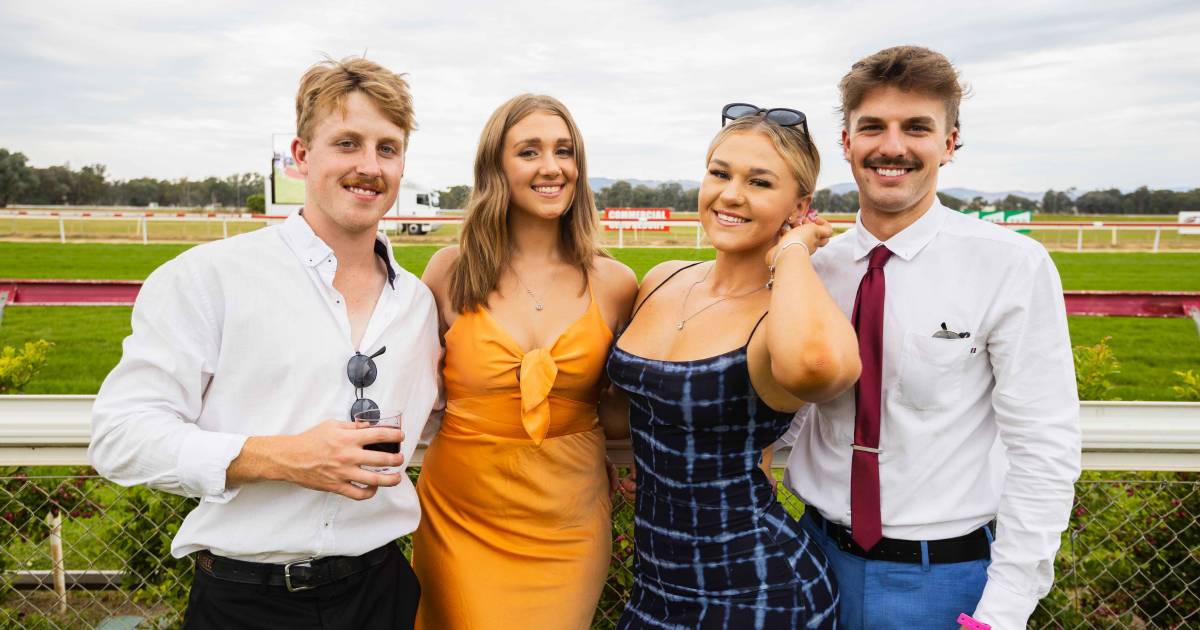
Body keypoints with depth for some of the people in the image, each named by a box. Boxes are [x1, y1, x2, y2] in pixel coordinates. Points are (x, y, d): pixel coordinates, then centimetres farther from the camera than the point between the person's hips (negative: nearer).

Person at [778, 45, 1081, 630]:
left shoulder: (1012, 267, -13)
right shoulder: (814, 268, -2)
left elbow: (1044, 452, -13)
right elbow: (791, 414, 5)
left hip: (945, 574, -3)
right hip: (823, 555, 4)